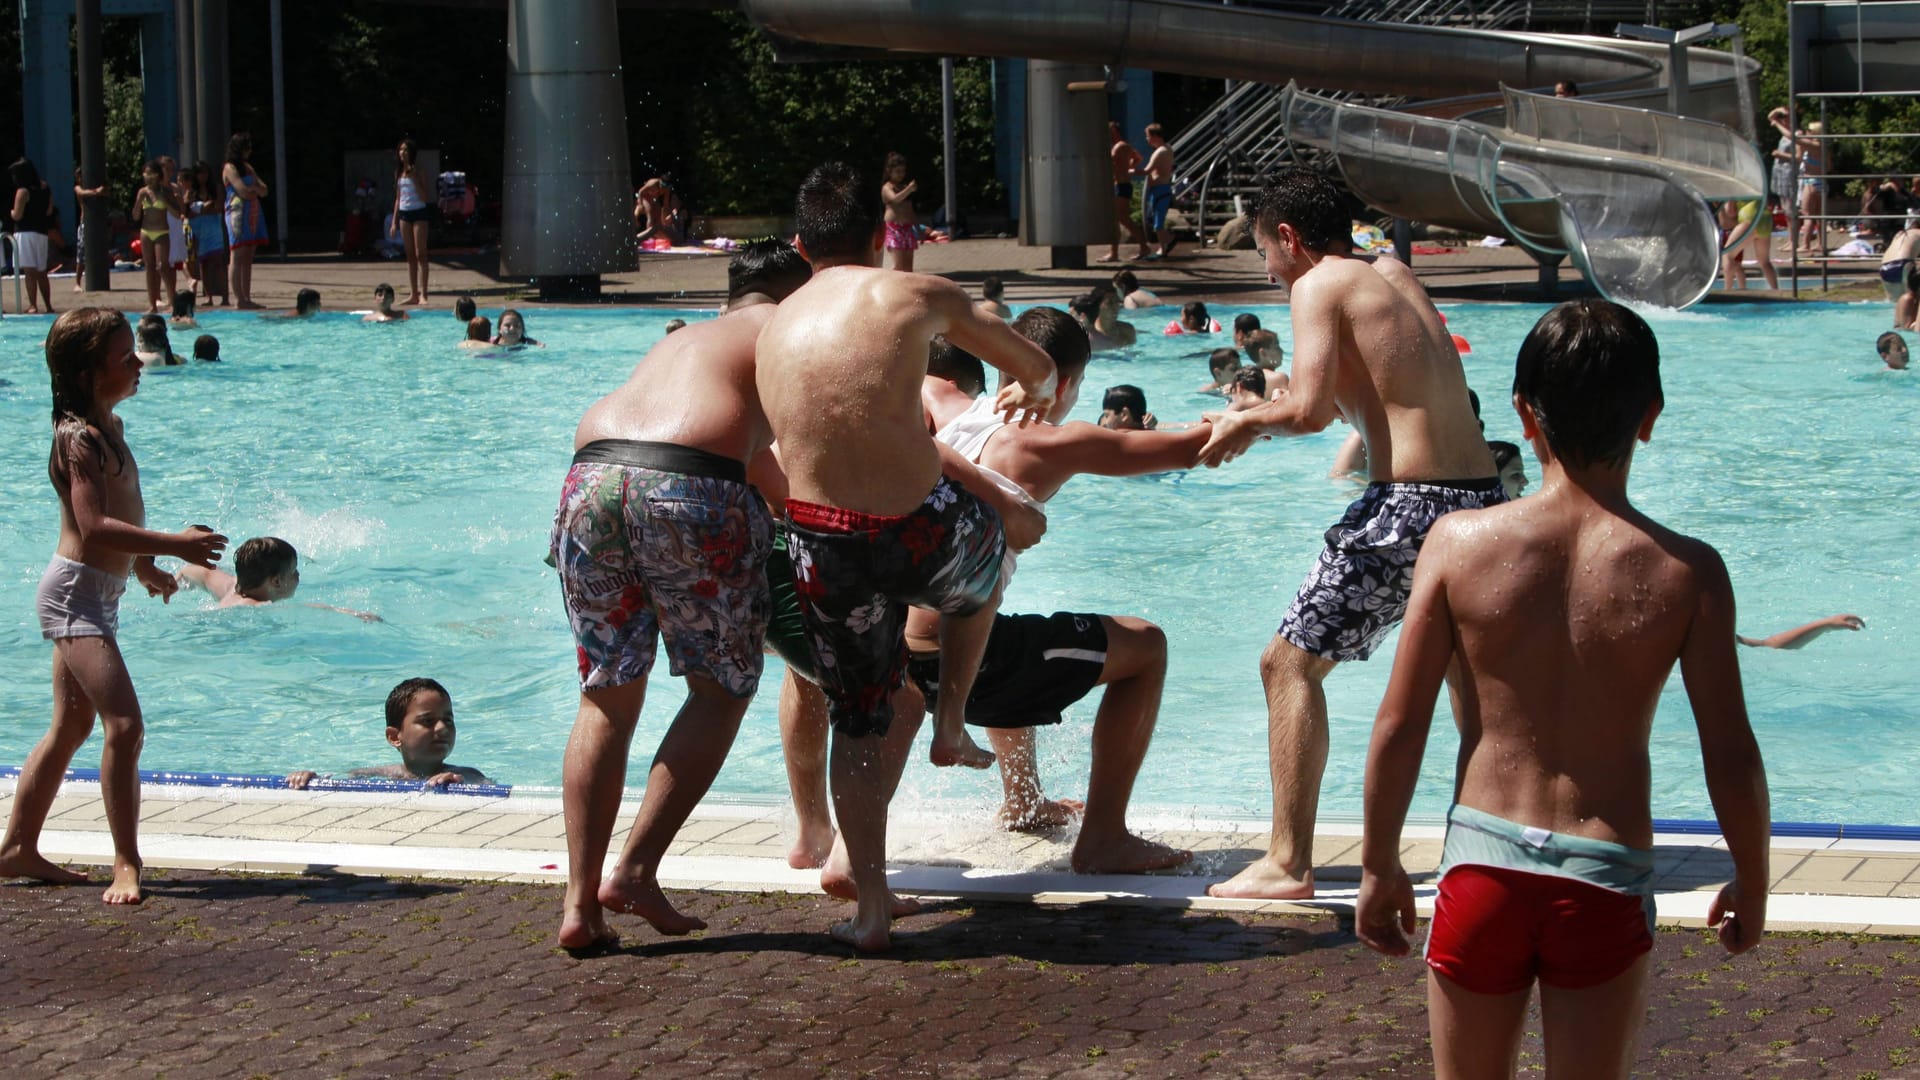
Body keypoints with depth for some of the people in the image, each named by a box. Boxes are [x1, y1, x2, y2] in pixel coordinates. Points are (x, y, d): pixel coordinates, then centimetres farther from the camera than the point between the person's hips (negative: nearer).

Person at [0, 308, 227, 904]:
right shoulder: (81, 437, -17)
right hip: (76, 591, -11)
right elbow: (95, 524, -26)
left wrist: (145, 567, 33)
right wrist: (175, 544, -28)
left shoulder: (108, 428, 13)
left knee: (71, 729, 17)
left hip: (97, 594, 11)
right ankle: (126, 863, -15)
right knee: (124, 726, -18)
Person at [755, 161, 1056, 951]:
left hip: (826, 551, 3)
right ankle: (951, 727, 37)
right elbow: (1036, 367, 12)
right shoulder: (916, 296, -1)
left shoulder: (775, 328, 10)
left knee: (858, 728, 18)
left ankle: (871, 907, 17)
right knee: (986, 560, 35)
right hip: (923, 534, -3)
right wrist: (1036, 396, 38)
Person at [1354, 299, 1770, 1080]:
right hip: (1606, 880, 0)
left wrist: (1379, 867, 9)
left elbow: (1398, 728, -4)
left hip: (1483, 867, 1)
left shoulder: (1460, 543, -7)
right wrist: (1752, 882, 13)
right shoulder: (1687, 573, -9)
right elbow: (1731, 758, -4)